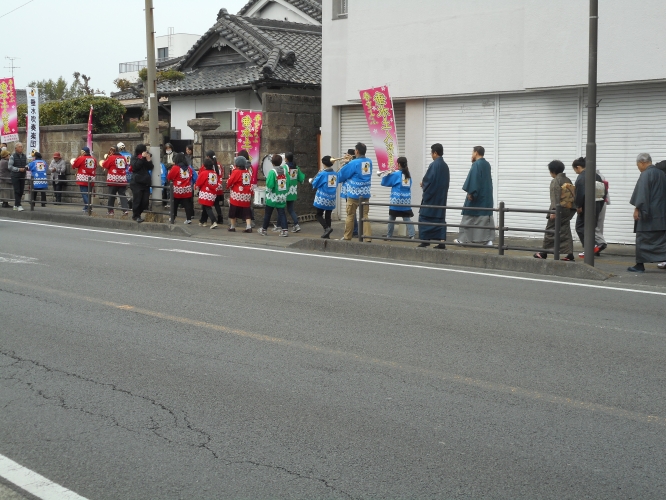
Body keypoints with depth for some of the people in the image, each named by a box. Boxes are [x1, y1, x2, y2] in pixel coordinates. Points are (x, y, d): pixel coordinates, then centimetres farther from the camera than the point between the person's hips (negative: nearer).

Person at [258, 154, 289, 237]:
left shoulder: (272, 172, -16)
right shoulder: (284, 171, -1)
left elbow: (269, 185, -22)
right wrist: (285, 191, 12)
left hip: (272, 197, -4)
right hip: (282, 197, 4)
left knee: (267, 214, 10)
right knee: (282, 213, 5)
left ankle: (264, 229, 21)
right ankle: (284, 230, -6)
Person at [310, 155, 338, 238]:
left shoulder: (322, 174, -13)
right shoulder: (335, 174, 2)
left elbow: (314, 184, -5)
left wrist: (311, 181, 18)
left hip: (322, 199, -5)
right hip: (331, 199, 5)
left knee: (318, 215, 5)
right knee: (328, 216, 12)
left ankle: (327, 228, -17)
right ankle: (326, 234, 13)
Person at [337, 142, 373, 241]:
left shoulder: (354, 163, -14)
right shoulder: (369, 162, 3)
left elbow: (342, 175, -6)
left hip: (354, 193, -5)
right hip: (366, 193, 5)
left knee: (350, 215, 7)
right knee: (365, 215, 5)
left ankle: (347, 237, 15)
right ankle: (367, 237, -4)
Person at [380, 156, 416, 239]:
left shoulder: (395, 174, -6)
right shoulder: (408, 174, 6)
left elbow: (384, 182, 1)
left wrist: (387, 174, 17)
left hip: (396, 201, -3)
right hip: (406, 201, 3)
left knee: (391, 219, 8)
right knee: (407, 219, 2)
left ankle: (389, 236, 14)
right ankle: (412, 235, -9)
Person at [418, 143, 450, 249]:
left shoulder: (434, 165, -15)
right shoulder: (445, 166, 10)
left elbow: (427, 180, -19)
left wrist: (423, 184, 4)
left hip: (431, 197, -7)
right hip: (442, 197, 8)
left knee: (425, 217, 2)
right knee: (440, 218, 8)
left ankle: (425, 240, -1)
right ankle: (441, 241, 3)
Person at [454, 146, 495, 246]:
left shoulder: (476, 165, -14)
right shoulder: (487, 164, 11)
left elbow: (473, 180, -20)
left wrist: (470, 193, -18)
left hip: (476, 195, -7)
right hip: (487, 196, 7)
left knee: (469, 217, 2)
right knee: (486, 217, 6)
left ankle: (463, 239, 8)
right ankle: (488, 239, 1)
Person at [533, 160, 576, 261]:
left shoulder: (555, 182, -11)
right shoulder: (568, 180, 11)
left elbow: (555, 197, -19)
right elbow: (573, 195, 14)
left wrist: (553, 210, -22)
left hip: (559, 210, -7)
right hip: (569, 209, 7)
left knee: (550, 230, 2)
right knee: (565, 231, 9)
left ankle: (544, 253, 9)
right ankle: (569, 253, 1)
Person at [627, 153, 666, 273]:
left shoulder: (646, 174, -11)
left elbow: (642, 194, -17)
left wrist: (637, 209, -14)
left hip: (648, 214, -8)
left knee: (642, 239, 1)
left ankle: (640, 265, 5)